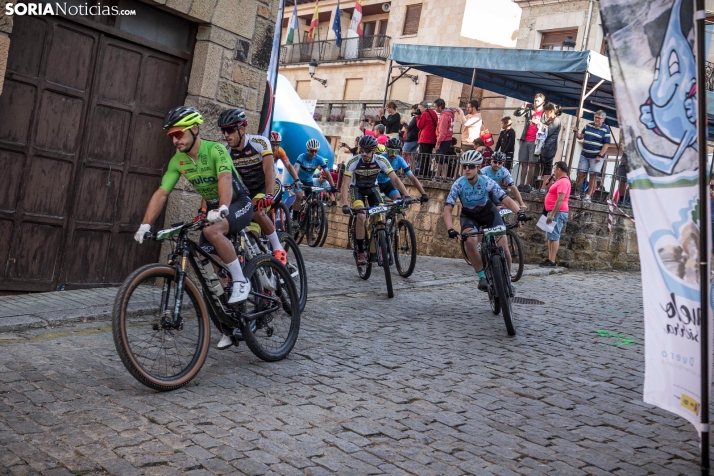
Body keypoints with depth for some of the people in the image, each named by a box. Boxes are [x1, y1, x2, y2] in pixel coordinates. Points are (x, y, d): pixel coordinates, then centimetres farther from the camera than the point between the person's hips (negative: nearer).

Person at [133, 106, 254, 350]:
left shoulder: (215, 150, -23)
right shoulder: (177, 161, -6)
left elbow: (225, 179, -40)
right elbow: (161, 194, -9)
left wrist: (222, 209, -58)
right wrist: (145, 225, -21)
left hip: (239, 203, -6)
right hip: (212, 209, 6)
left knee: (212, 231, -38)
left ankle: (241, 281, -20)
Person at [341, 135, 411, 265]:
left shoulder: (381, 161, -24)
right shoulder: (353, 161, -28)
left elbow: (395, 179, -23)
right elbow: (345, 184, -29)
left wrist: (406, 195, -36)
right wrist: (345, 204, -41)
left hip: (372, 188, 3)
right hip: (357, 189, -2)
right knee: (361, 217, -25)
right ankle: (360, 253, -15)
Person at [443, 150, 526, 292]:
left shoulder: (487, 182, -25)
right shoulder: (458, 184, -25)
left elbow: (506, 199, -28)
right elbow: (447, 209, -28)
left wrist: (519, 212, -47)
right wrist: (450, 229, -44)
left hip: (489, 213, 1)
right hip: (469, 216, 0)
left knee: (503, 247, -12)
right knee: (470, 241, -31)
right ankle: (482, 276, -12)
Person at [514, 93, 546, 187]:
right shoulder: (529, 110, 14)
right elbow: (516, 113, 7)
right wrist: (522, 108, -11)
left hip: (535, 141, -4)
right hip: (525, 140, 4)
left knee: (531, 163, -5)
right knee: (524, 163, 3)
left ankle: (527, 185, -6)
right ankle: (521, 184, 4)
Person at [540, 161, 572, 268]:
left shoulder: (563, 182, -14)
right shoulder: (561, 180, 20)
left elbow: (560, 200, -22)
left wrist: (552, 214, -24)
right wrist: (551, 214, 23)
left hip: (558, 213, -11)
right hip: (555, 212, 11)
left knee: (553, 236, -12)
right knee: (550, 237, 11)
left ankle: (552, 261, -14)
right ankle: (549, 260, 13)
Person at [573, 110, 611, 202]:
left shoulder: (605, 130, -6)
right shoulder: (588, 126, 7)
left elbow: (606, 144, -9)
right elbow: (581, 136, 16)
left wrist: (600, 156, -15)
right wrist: (576, 133, -6)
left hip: (596, 157, -4)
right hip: (584, 155, 4)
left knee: (593, 175, -3)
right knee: (581, 173, 4)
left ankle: (588, 196, -1)